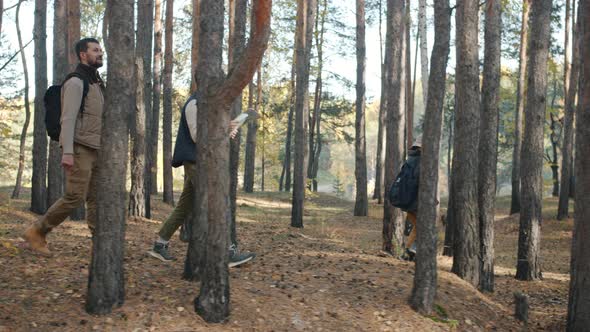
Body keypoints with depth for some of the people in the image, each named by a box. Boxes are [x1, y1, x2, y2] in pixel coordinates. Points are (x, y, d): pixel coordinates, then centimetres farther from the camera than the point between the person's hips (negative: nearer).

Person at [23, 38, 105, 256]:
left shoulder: (96, 84, 20)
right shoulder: (76, 82, -8)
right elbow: (68, 118, -17)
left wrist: (102, 151, 20)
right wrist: (67, 152, -25)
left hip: (93, 150, 9)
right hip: (79, 149, -9)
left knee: (96, 198, 2)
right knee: (75, 197, -14)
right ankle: (36, 233, -2)